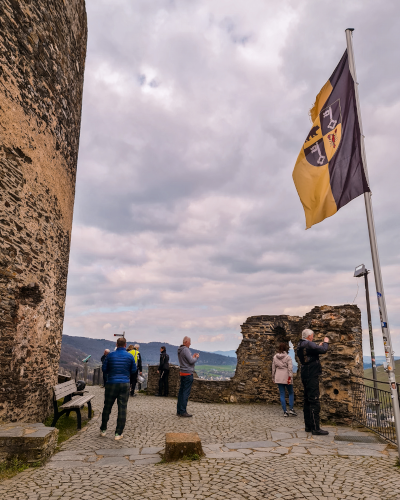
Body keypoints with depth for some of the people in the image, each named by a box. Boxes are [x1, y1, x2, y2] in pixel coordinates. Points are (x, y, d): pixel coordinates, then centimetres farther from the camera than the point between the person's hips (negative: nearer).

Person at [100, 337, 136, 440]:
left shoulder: (110, 355, -2)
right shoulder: (130, 356, -2)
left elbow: (104, 369, 2)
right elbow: (134, 370, 4)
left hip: (111, 383, 1)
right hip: (125, 384, -1)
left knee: (107, 407, 15)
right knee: (122, 409, 4)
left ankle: (103, 430, 26)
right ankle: (118, 433, 7)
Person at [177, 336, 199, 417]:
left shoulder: (180, 350, 13)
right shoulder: (185, 350, -17)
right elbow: (191, 361, -18)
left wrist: (193, 356, 16)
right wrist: (196, 357, -1)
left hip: (182, 373, 10)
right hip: (188, 373, -10)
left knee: (181, 391, 12)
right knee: (186, 392, -6)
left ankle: (179, 411, 17)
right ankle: (183, 411, -4)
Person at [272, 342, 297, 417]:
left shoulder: (275, 357, 6)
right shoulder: (288, 357, -7)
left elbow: (273, 368, 10)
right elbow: (290, 368, -13)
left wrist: (273, 377, 17)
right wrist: (290, 377, -13)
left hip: (278, 378, 4)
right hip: (286, 377, -3)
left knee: (282, 394, 6)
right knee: (291, 393, 12)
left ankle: (285, 411, 6)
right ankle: (291, 409, 3)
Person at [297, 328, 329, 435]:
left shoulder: (300, 345, 13)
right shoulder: (309, 344, -16)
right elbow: (323, 350, -21)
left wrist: (319, 346, 20)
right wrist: (326, 342, -2)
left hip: (305, 376, 10)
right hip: (312, 375, -10)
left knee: (307, 400, 13)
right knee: (314, 401, -8)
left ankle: (308, 426, 19)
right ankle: (315, 428, -6)